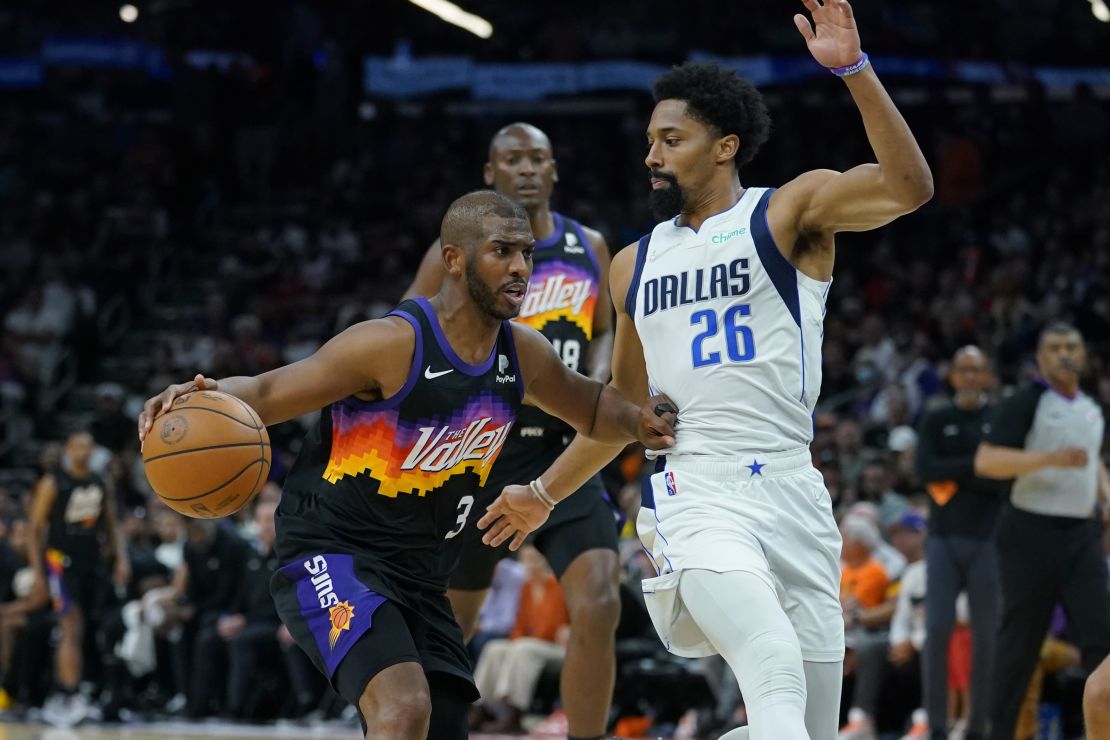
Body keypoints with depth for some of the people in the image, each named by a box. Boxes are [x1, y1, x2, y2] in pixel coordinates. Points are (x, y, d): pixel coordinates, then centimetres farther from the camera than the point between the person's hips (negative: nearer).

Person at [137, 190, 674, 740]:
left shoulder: (523, 355, 1)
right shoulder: (393, 344, -19)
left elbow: (590, 407, 22)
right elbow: (264, 394, -13)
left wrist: (637, 423, 0)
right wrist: (203, 398, -35)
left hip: (416, 571, 8)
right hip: (330, 555, -8)